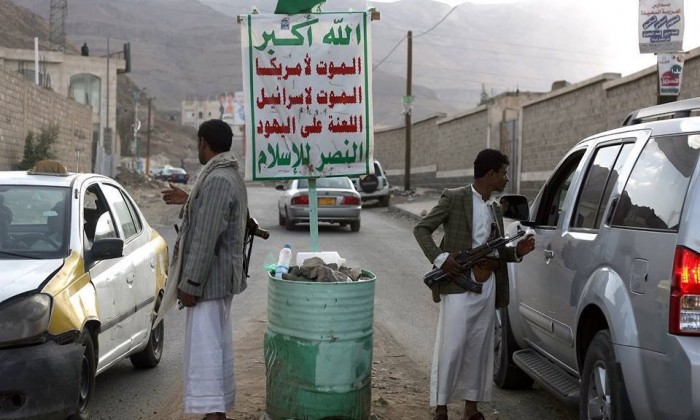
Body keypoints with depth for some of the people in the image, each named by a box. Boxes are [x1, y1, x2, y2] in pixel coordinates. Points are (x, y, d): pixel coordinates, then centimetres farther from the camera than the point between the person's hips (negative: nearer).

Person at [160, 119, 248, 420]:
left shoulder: (217, 180, -20)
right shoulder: (231, 176, 14)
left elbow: (206, 238, -24)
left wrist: (190, 283, -22)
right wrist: (188, 201, 31)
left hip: (210, 278, -11)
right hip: (223, 278, 11)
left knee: (205, 346, -9)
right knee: (218, 344, 15)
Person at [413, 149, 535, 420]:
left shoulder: (495, 208, 17)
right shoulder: (454, 198, -2)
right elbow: (421, 229, -3)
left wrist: (517, 251, 3)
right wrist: (440, 258, -16)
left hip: (487, 287, 6)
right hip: (458, 284, -6)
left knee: (479, 347, 9)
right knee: (451, 347, -5)